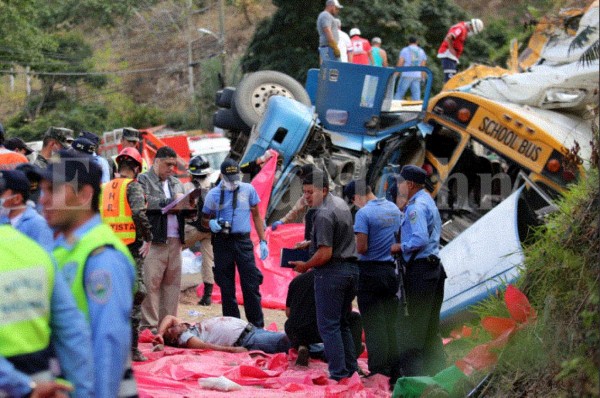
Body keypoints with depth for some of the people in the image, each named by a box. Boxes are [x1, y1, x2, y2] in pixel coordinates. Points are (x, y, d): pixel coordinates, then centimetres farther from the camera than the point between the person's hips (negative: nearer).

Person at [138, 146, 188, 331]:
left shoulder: (177, 183, 23)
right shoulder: (143, 180, 2)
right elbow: (146, 203, -14)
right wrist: (171, 202, -8)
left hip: (175, 240, 6)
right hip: (154, 239, -6)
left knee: (173, 282, 6)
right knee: (151, 283, -7)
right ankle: (148, 324, -4)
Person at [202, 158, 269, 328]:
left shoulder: (248, 190, 5)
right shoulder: (213, 194, 4)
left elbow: (256, 215, 12)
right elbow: (204, 220, 13)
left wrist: (262, 241, 5)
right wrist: (211, 223, -12)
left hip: (243, 241, -1)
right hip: (222, 242, 1)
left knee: (251, 285, -4)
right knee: (226, 288, 5)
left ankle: (257, 325, 3)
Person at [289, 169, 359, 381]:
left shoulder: (323, 214, -18)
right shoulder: (340, 203, 12)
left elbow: (325, 254, -22)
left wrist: (305, 266, -7)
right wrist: (310, 243, 19)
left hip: (331, 272, -9)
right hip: (351, 269, 9)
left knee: (328, 326, -3)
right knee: (342, 324, 17)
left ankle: (339, 375, -5)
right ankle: (351, 370, 17)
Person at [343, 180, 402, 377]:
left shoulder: (363, 213, -15)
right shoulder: (394, 209, 8)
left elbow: (362, 248, -18)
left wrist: (353, 248, 2)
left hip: (370, 271, -7)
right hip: (390, 269, 7)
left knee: (373, 323, -1)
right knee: (391, 322, 13)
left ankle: (379, 370, -1)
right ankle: (395, 366, 17)